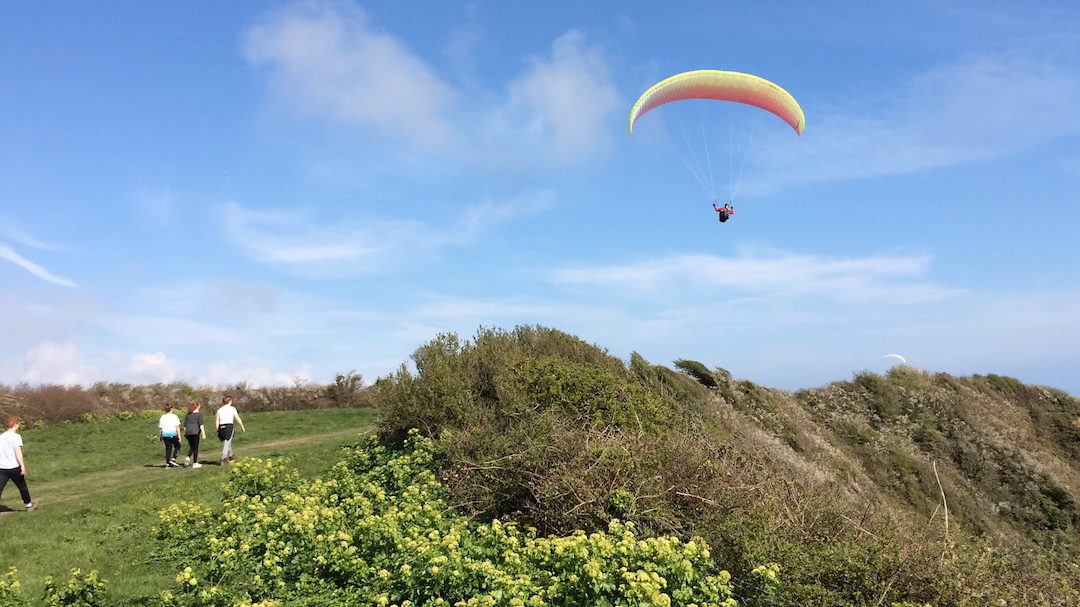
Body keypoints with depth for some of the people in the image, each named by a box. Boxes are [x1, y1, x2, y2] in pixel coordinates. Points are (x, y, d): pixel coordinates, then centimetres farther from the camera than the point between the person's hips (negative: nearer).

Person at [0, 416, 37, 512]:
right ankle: (29, 505, 31)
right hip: (14, 467, -4)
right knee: (22, 487, 14)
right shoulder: (16, 436, -9)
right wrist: (22, 466, -21)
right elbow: (18, 451, -19)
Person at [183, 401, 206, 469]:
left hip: (188, 432, 5)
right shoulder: (199, 413, 0)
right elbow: (201, 424, -8)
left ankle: (188, 457, -10)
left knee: (191, 447, 16)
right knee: (196, 447, 1)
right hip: (195, 432, -5)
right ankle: (195, 463, 4)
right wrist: (203, 433, -9)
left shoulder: (188, 414, 16)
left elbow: (185, 425, 16)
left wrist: (185, 433, 22)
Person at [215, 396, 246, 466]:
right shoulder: (232, 408, -1)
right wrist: (242, 427, 7)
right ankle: (223, 460, -11)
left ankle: (231, 456, 39)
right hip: (229, 427, -6)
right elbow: (238, 419, -3)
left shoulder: (220, 410, 13)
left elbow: (216, 421, 10)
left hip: (221, 427, 6)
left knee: (228, 442, 25)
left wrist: (218, 431, 14)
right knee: (227, 444, -5)